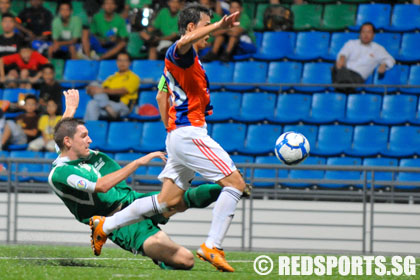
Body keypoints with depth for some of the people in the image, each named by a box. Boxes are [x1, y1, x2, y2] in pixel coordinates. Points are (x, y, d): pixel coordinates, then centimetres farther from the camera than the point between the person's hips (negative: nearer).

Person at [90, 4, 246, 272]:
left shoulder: (182, 58, 21)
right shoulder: (181, 53, -10)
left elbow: (162, 95, 30)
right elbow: (184, 41, -36)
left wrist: (171, 127, 24)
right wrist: (219, 26, -47)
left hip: (178, 135, 10)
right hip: (189, 132, -10)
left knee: (169, 201, 12)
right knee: (235, 183, -12)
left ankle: (106, 225, 17)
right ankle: (212, 247, -16)